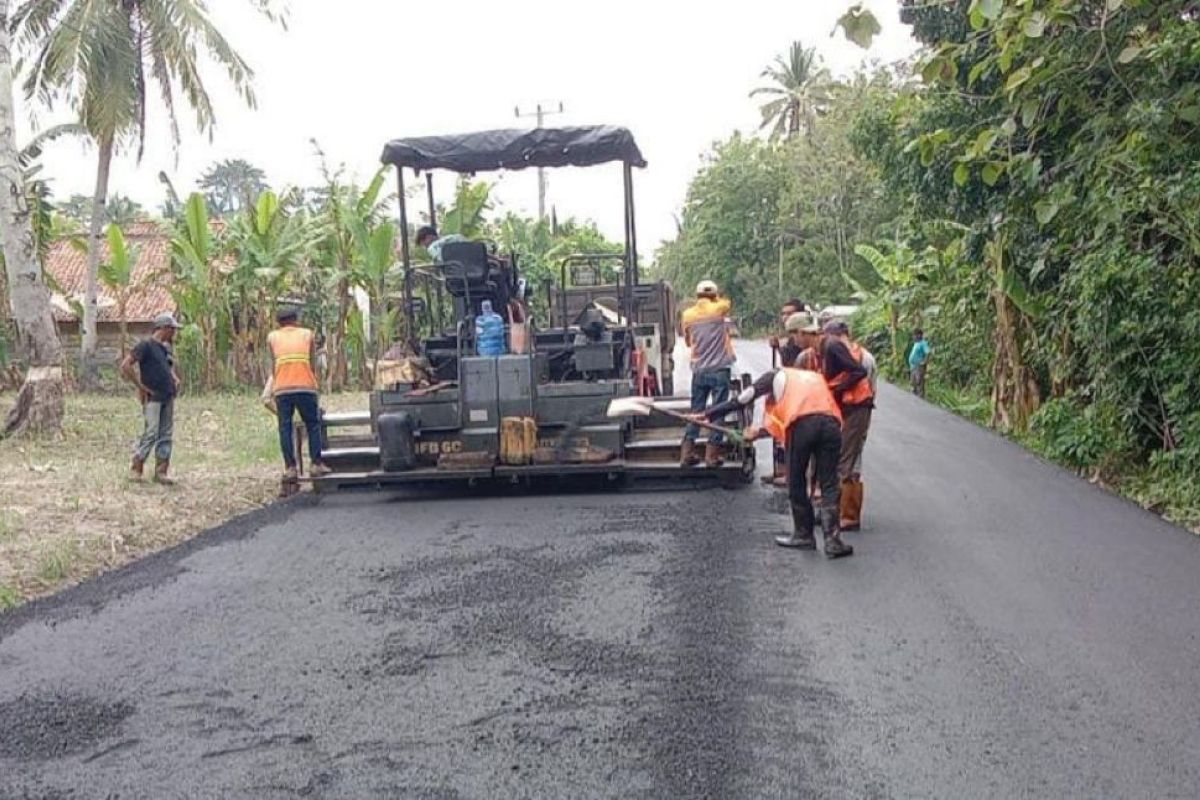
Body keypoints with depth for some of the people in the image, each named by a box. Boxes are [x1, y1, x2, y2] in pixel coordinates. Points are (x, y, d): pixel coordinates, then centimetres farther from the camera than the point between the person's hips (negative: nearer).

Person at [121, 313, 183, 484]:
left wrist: (175, 379, 13)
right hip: (152, 398, -8)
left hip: (168, 397, 8)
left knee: (166, 435, 6)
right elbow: (126, 366, -14)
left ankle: (161, 472, 11)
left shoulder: (167, 348, 15)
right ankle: (136, 469, 5)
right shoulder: (146, 345, -8)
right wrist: (141, 386, -13)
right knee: (150, 434, -8)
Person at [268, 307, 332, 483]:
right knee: (313, 425, 8)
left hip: (282, 389, 1)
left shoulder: (272, 337, 15)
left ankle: (290, 468, 0)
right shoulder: (307, 334, 14)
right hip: (305, 386, -1)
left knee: (285, 427, 5)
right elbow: (312, 362, 11)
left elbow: (273, 365, 15)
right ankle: (317, 464, 3)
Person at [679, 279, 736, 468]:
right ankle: (712, 454, 0)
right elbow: (728, 303, 19)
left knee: (696, 411, 11)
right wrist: (717, 297, 29)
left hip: (698, 370, 3)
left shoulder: (688, 315, 4)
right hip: (719, 369, -3)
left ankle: (687, 453, 10)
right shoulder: (718, 309, -5)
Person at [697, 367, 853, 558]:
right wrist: (760, 432, 44)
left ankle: (804, 534, 25)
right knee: (829, 486, 7)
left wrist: (708, 414, 28)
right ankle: (832, 541, 1)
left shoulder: (778, 375, 24)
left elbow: (743, 399, 21)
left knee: (796, 485, 13)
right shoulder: (816, 377, 37)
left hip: (802, 424, -4)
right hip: (831, 423, 4)